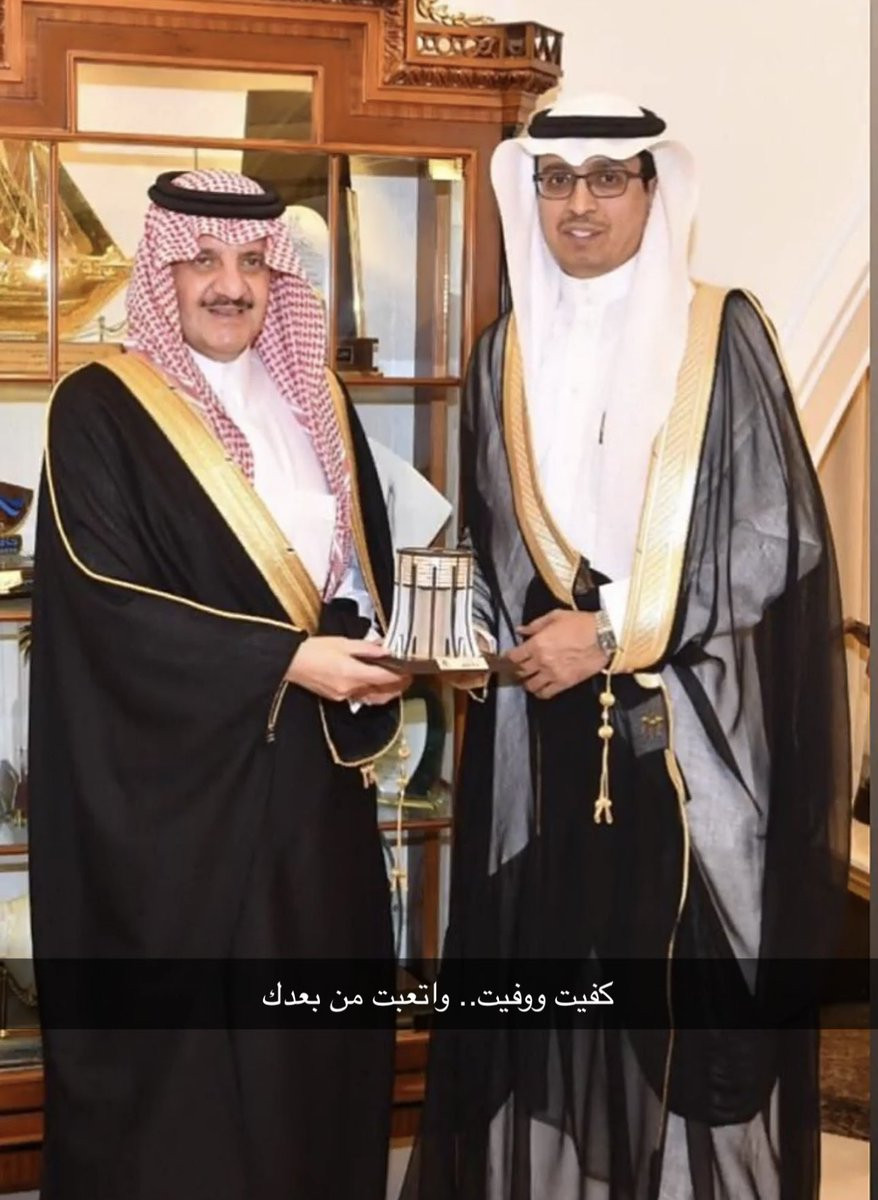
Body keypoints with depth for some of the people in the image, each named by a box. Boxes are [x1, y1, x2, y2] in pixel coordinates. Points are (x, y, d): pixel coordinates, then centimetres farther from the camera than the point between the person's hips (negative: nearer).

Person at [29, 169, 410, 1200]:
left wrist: (361, 652, -6)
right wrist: (284, 660, -19)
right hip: (172, 781, -5)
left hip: (311, 772, 5)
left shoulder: (316, 404, 12)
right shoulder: (100, 410, -6)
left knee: (313, 1028, 9)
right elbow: (104, 595, -15)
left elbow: (366, 563, 16)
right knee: (182, 1034, 2)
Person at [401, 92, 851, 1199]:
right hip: (541, 724, 3)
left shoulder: (723, 335, -2)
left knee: (687, 978, -1)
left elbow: (778, 537, -7)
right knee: (547, 964, 4)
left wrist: (615, 636, -11)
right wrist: (511, 644, 0)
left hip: (695, 724, -3)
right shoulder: (505, 354, 10)